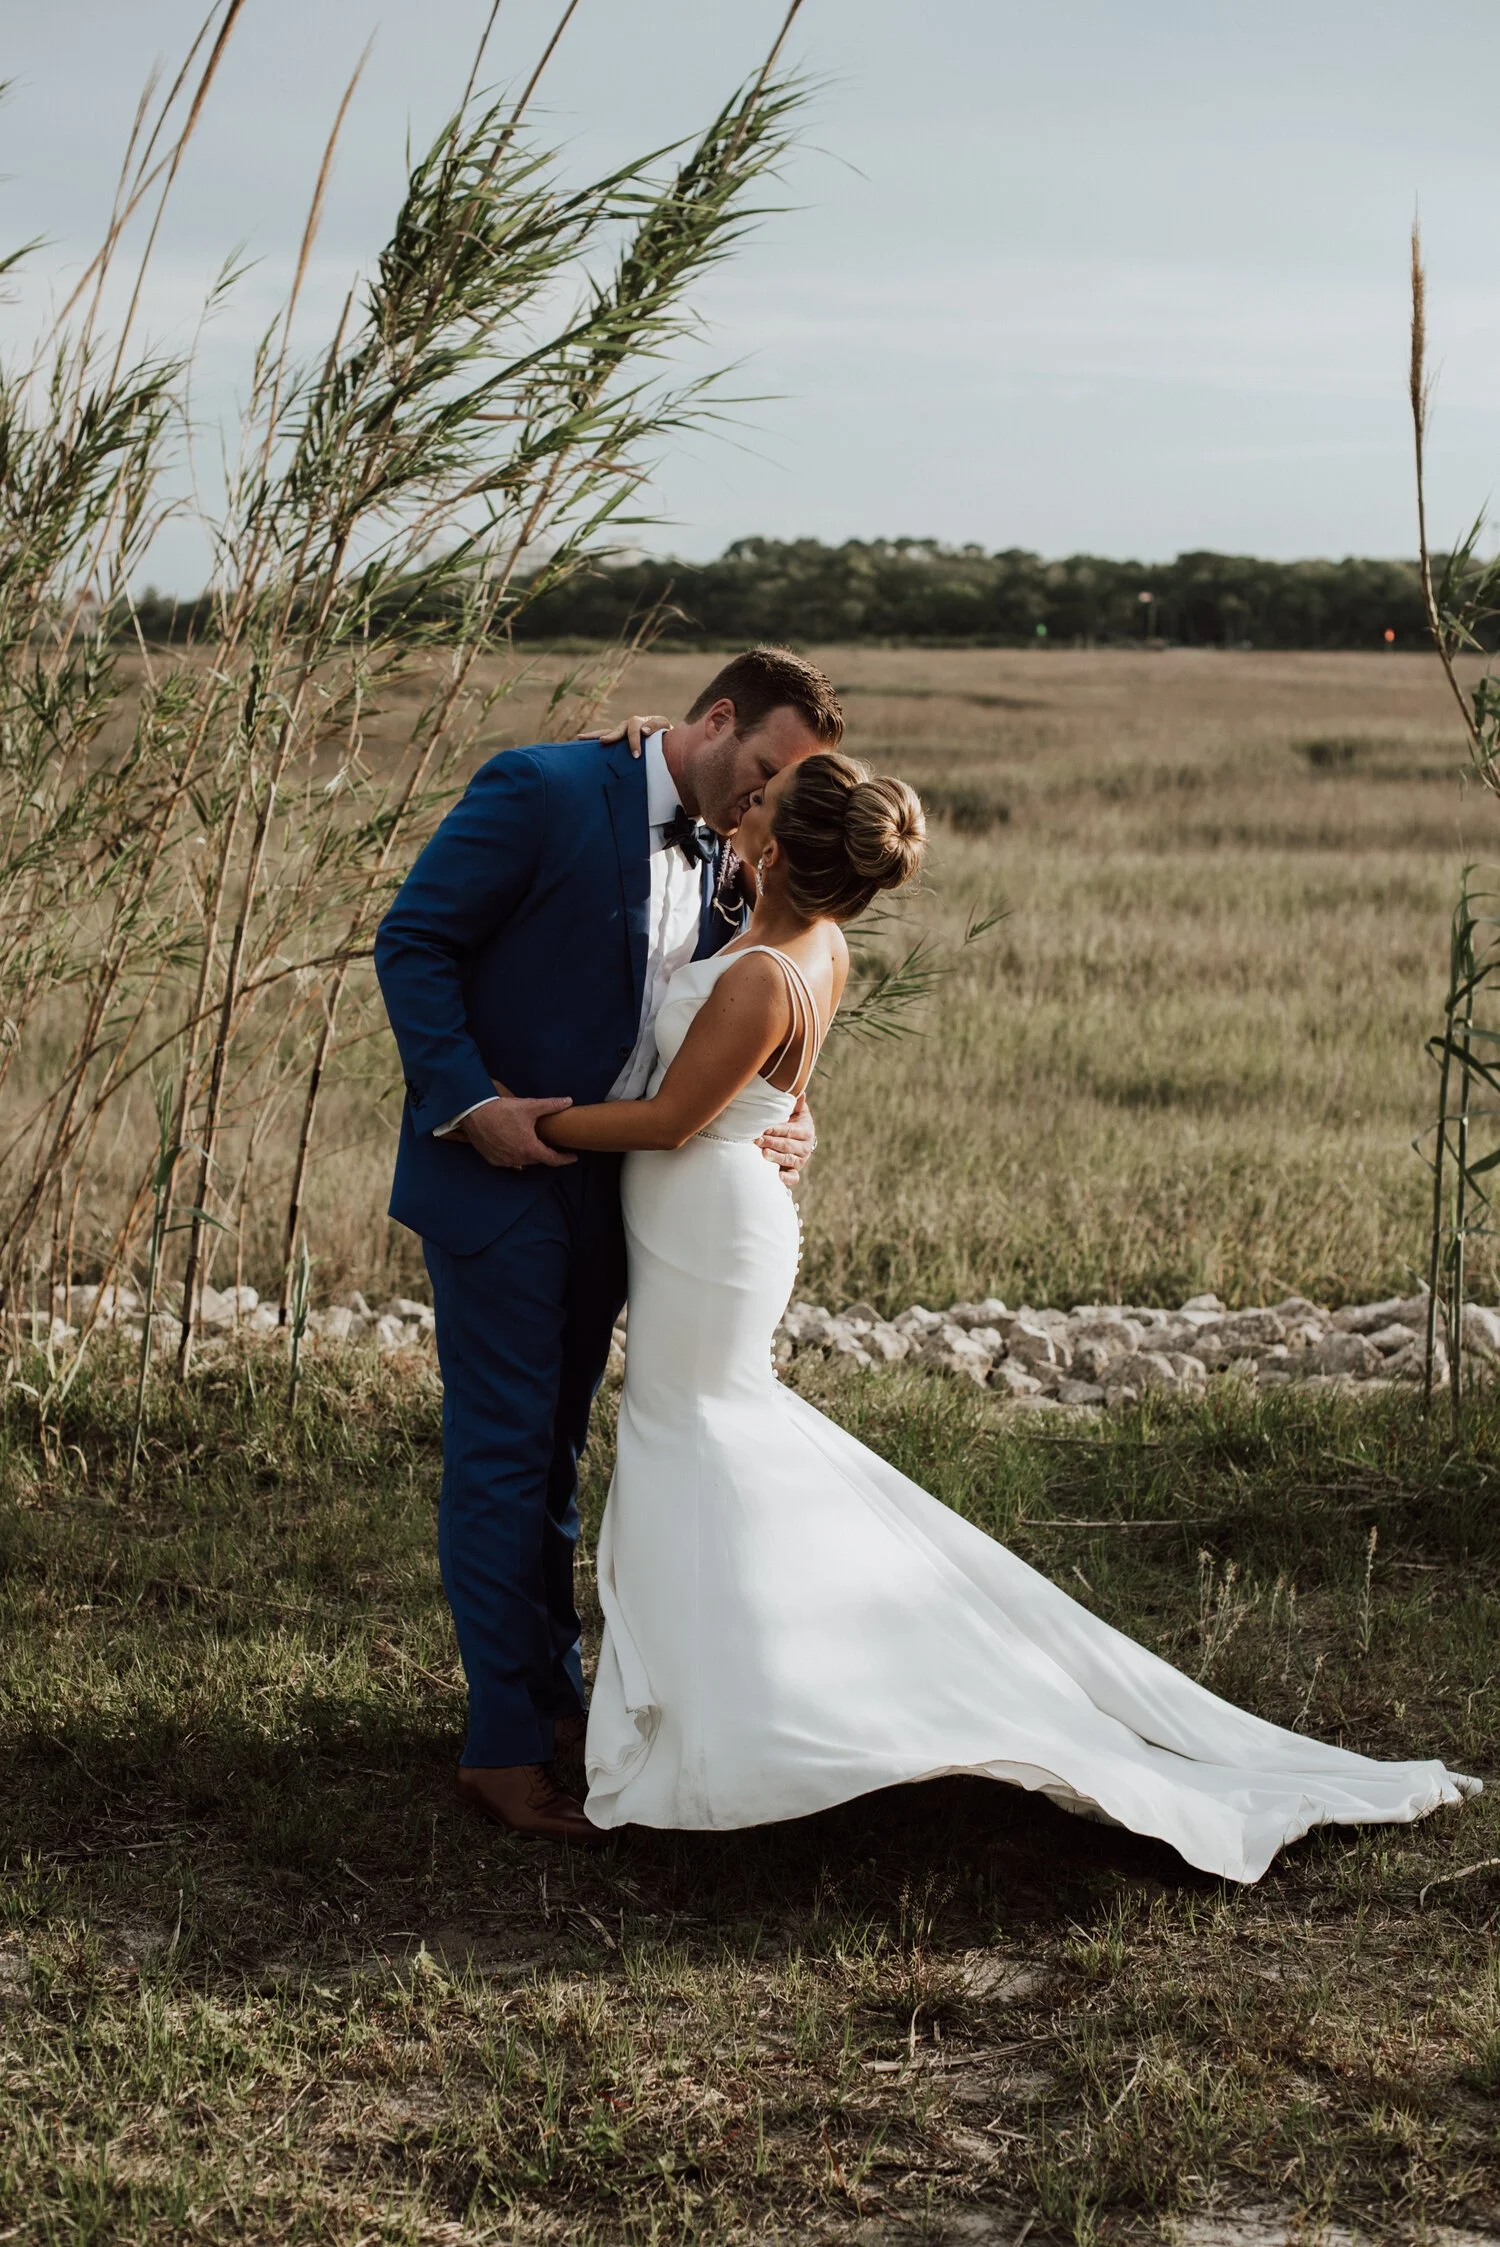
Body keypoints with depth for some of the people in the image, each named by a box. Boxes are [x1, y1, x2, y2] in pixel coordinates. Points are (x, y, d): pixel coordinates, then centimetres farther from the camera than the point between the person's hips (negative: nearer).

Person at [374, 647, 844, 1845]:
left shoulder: (726, 867, 10)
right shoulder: (542, 792, -13)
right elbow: (411, 942, -13)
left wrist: (787, 1121, -5)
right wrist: (473, 1100, -21)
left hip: (608, 1190, 7)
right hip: (498, 1172, -7)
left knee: (552, 1449, 17)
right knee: (502, 1456, -4)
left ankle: (555, 1695, 29)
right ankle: (505, 1747, 1)